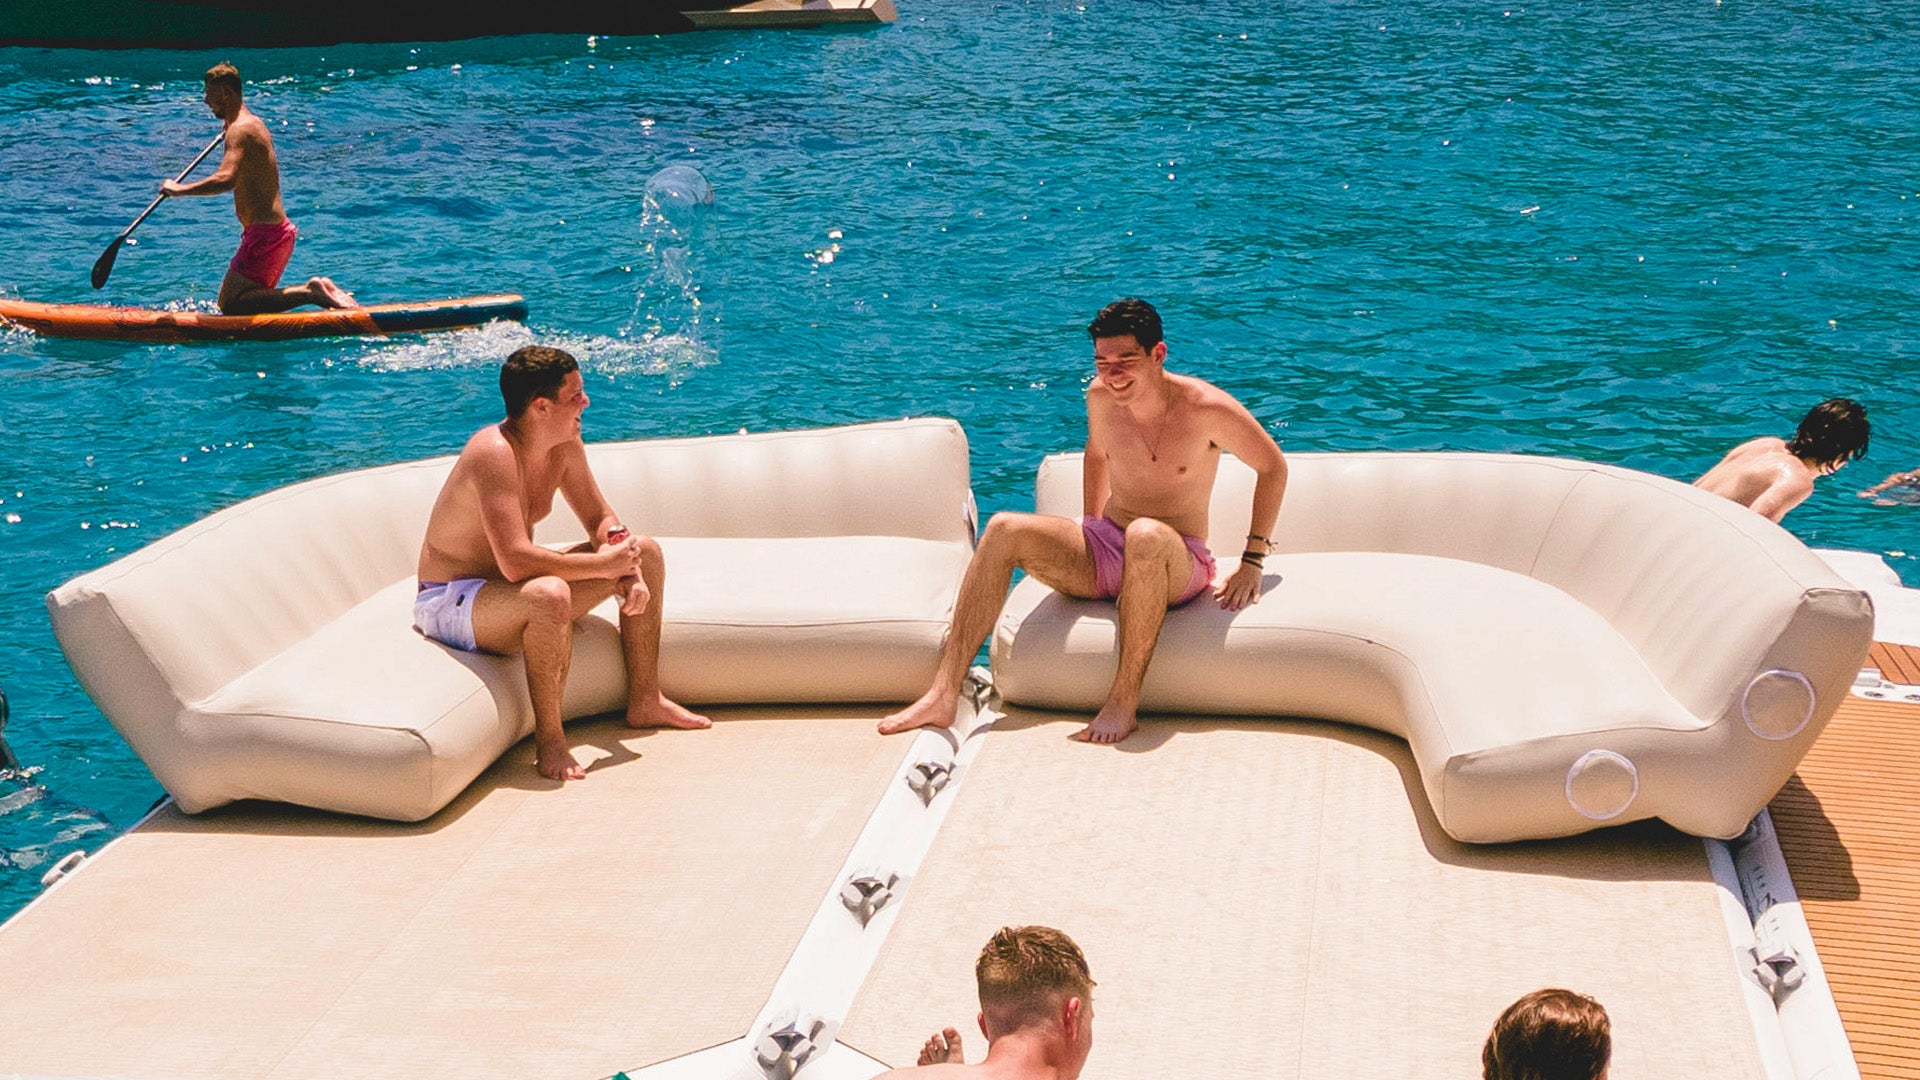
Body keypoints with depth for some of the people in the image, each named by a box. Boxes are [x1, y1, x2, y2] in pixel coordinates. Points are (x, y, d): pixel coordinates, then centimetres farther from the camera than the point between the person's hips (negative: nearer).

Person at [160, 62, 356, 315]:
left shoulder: (240, 129, -15)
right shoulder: (252, 122, 16)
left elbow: (226, 180, -32)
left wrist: (179, 189, -22)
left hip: (264, 235, -10)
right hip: (280, 230, 10)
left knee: (230, 305, -7)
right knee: (253, 297, 19)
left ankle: (309, 292, -14)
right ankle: (316, 289, 7)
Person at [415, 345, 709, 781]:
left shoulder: (564, 444, -3)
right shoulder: (495, 452, -29)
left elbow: (601, 520, 9)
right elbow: (516, 561, -37)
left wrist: (627, 569, -11)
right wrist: (603, 565, -28)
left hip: (507, 586, 10)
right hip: (451, 603, -10)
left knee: (646, 552, 9)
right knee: (548, 595, -41)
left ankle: (645, 702, 18)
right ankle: (549, 741, -23)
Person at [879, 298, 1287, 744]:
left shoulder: (1206, 408, -13)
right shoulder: (1101, 397, 1)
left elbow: (1273, 468, -1)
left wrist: (1252, 563, -4)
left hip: (1178, 566, -5)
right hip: (1105, 552, 5)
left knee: (1146, 535, -41)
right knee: (1003, 530, -18)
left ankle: (1124, 701, -34)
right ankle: (943, 695, -26)